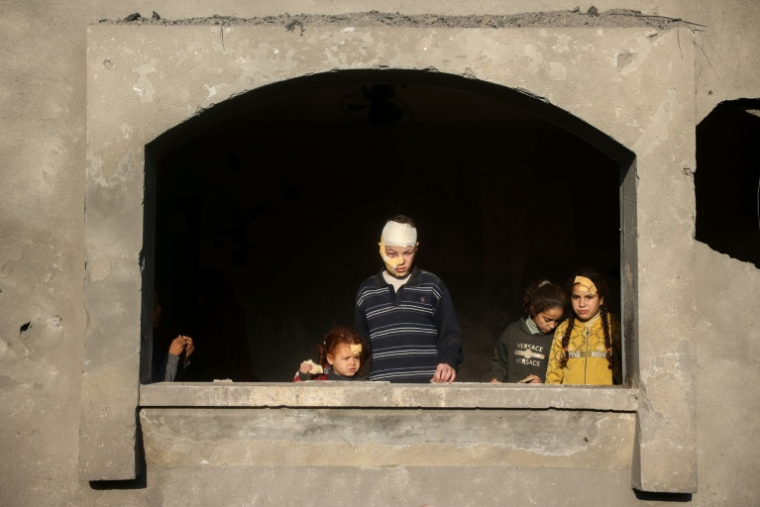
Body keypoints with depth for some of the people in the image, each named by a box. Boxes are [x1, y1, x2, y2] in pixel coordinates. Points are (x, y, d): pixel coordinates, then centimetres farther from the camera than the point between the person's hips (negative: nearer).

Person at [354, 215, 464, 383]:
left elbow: (450, 333, 5)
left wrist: (449, 361, -13)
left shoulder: (433, 286, 5)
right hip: (382, 386, 1)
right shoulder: (366, 291, 9)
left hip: (428, 383, -1)